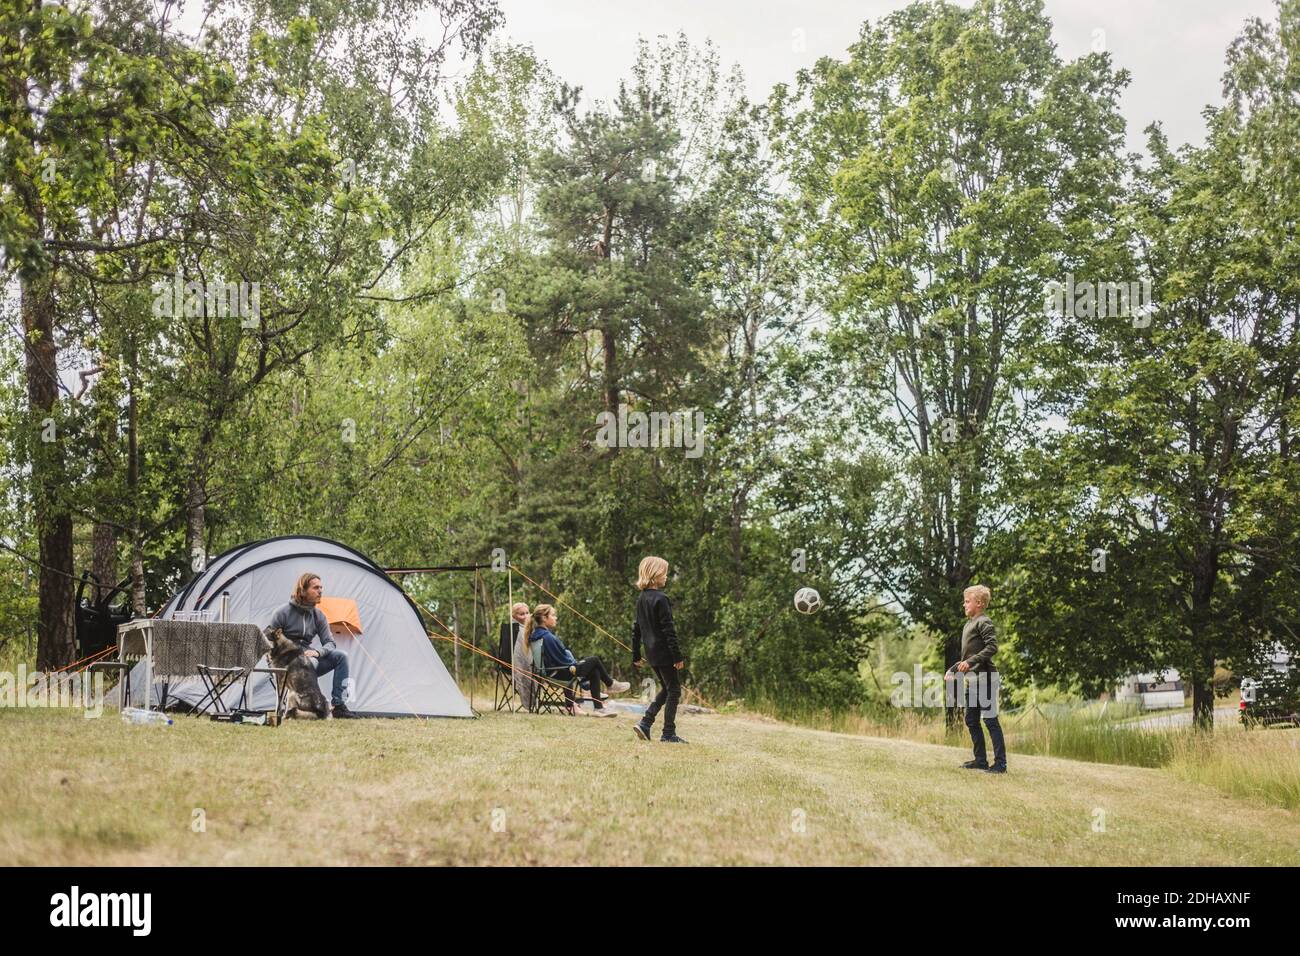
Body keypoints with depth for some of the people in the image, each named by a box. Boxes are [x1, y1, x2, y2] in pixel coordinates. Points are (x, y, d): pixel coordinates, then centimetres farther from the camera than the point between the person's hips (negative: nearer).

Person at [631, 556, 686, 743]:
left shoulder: (641, 599, 9)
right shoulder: (660, 599, -16)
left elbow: (636, 628, 14)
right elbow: (668, 630, -18)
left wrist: (636, 655, 19)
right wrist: (677, 656, -16)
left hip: (651, 652, 8)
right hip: (664, 652, -8)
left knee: (666, 689, 19)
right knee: (674, 690, 2)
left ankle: (645, 723, 9)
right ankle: (668, 734, 3)